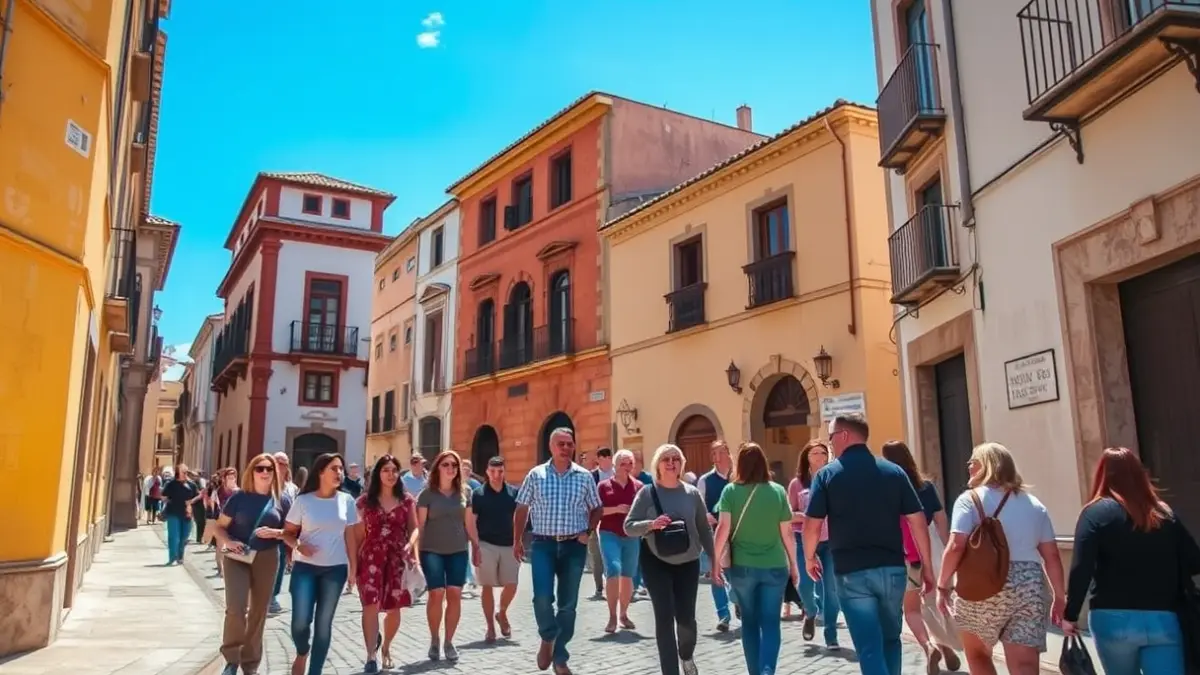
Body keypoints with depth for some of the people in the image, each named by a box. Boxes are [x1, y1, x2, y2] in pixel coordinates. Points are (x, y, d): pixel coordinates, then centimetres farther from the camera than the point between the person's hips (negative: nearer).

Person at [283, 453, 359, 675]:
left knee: (324, 623, 6)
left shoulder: (347, 501, 1)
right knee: (300, 621, -7)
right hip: (305, 567, -1)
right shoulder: (303, 500, -4)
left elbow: (349, 536, 6)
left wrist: (353, 567, 5)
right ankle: (302, 653, 26)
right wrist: (298, 545, -19)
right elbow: (287, 532, 2)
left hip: (335, 568, 1)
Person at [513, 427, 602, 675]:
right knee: (542, 597, -12)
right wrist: (517, 541, 3)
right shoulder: (536, 475, 0)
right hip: (543, 544, -1)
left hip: (574, 546, 1)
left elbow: (596, 508, 11)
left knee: (568, 604, 6)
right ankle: (547, 638, 18)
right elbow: (522, 509, 5)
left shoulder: (584, 476, 2)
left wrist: (589, 532, -5)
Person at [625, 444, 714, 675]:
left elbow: (705, 529, 5)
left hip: (688, 563, 2)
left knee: (686, 617, 5)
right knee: (664, 618, -3)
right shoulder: (646, 493, -6)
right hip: (656, 563, -2)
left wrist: (715, 561, 3)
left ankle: (686, 655, 38)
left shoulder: (692, 493, -1)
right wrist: (651, 524, -25)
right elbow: (629, 526, -7)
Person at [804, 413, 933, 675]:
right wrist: (926, 566, 10)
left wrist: (810, 557, 13)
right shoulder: (894, 471, 5)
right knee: (890, 639, 23)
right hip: (892, 568, 3)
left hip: (852, 572, -3)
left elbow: (812, 525, -4)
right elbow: (918, 520, 3)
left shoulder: (827, 475, -3)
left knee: (870, 648, 0)